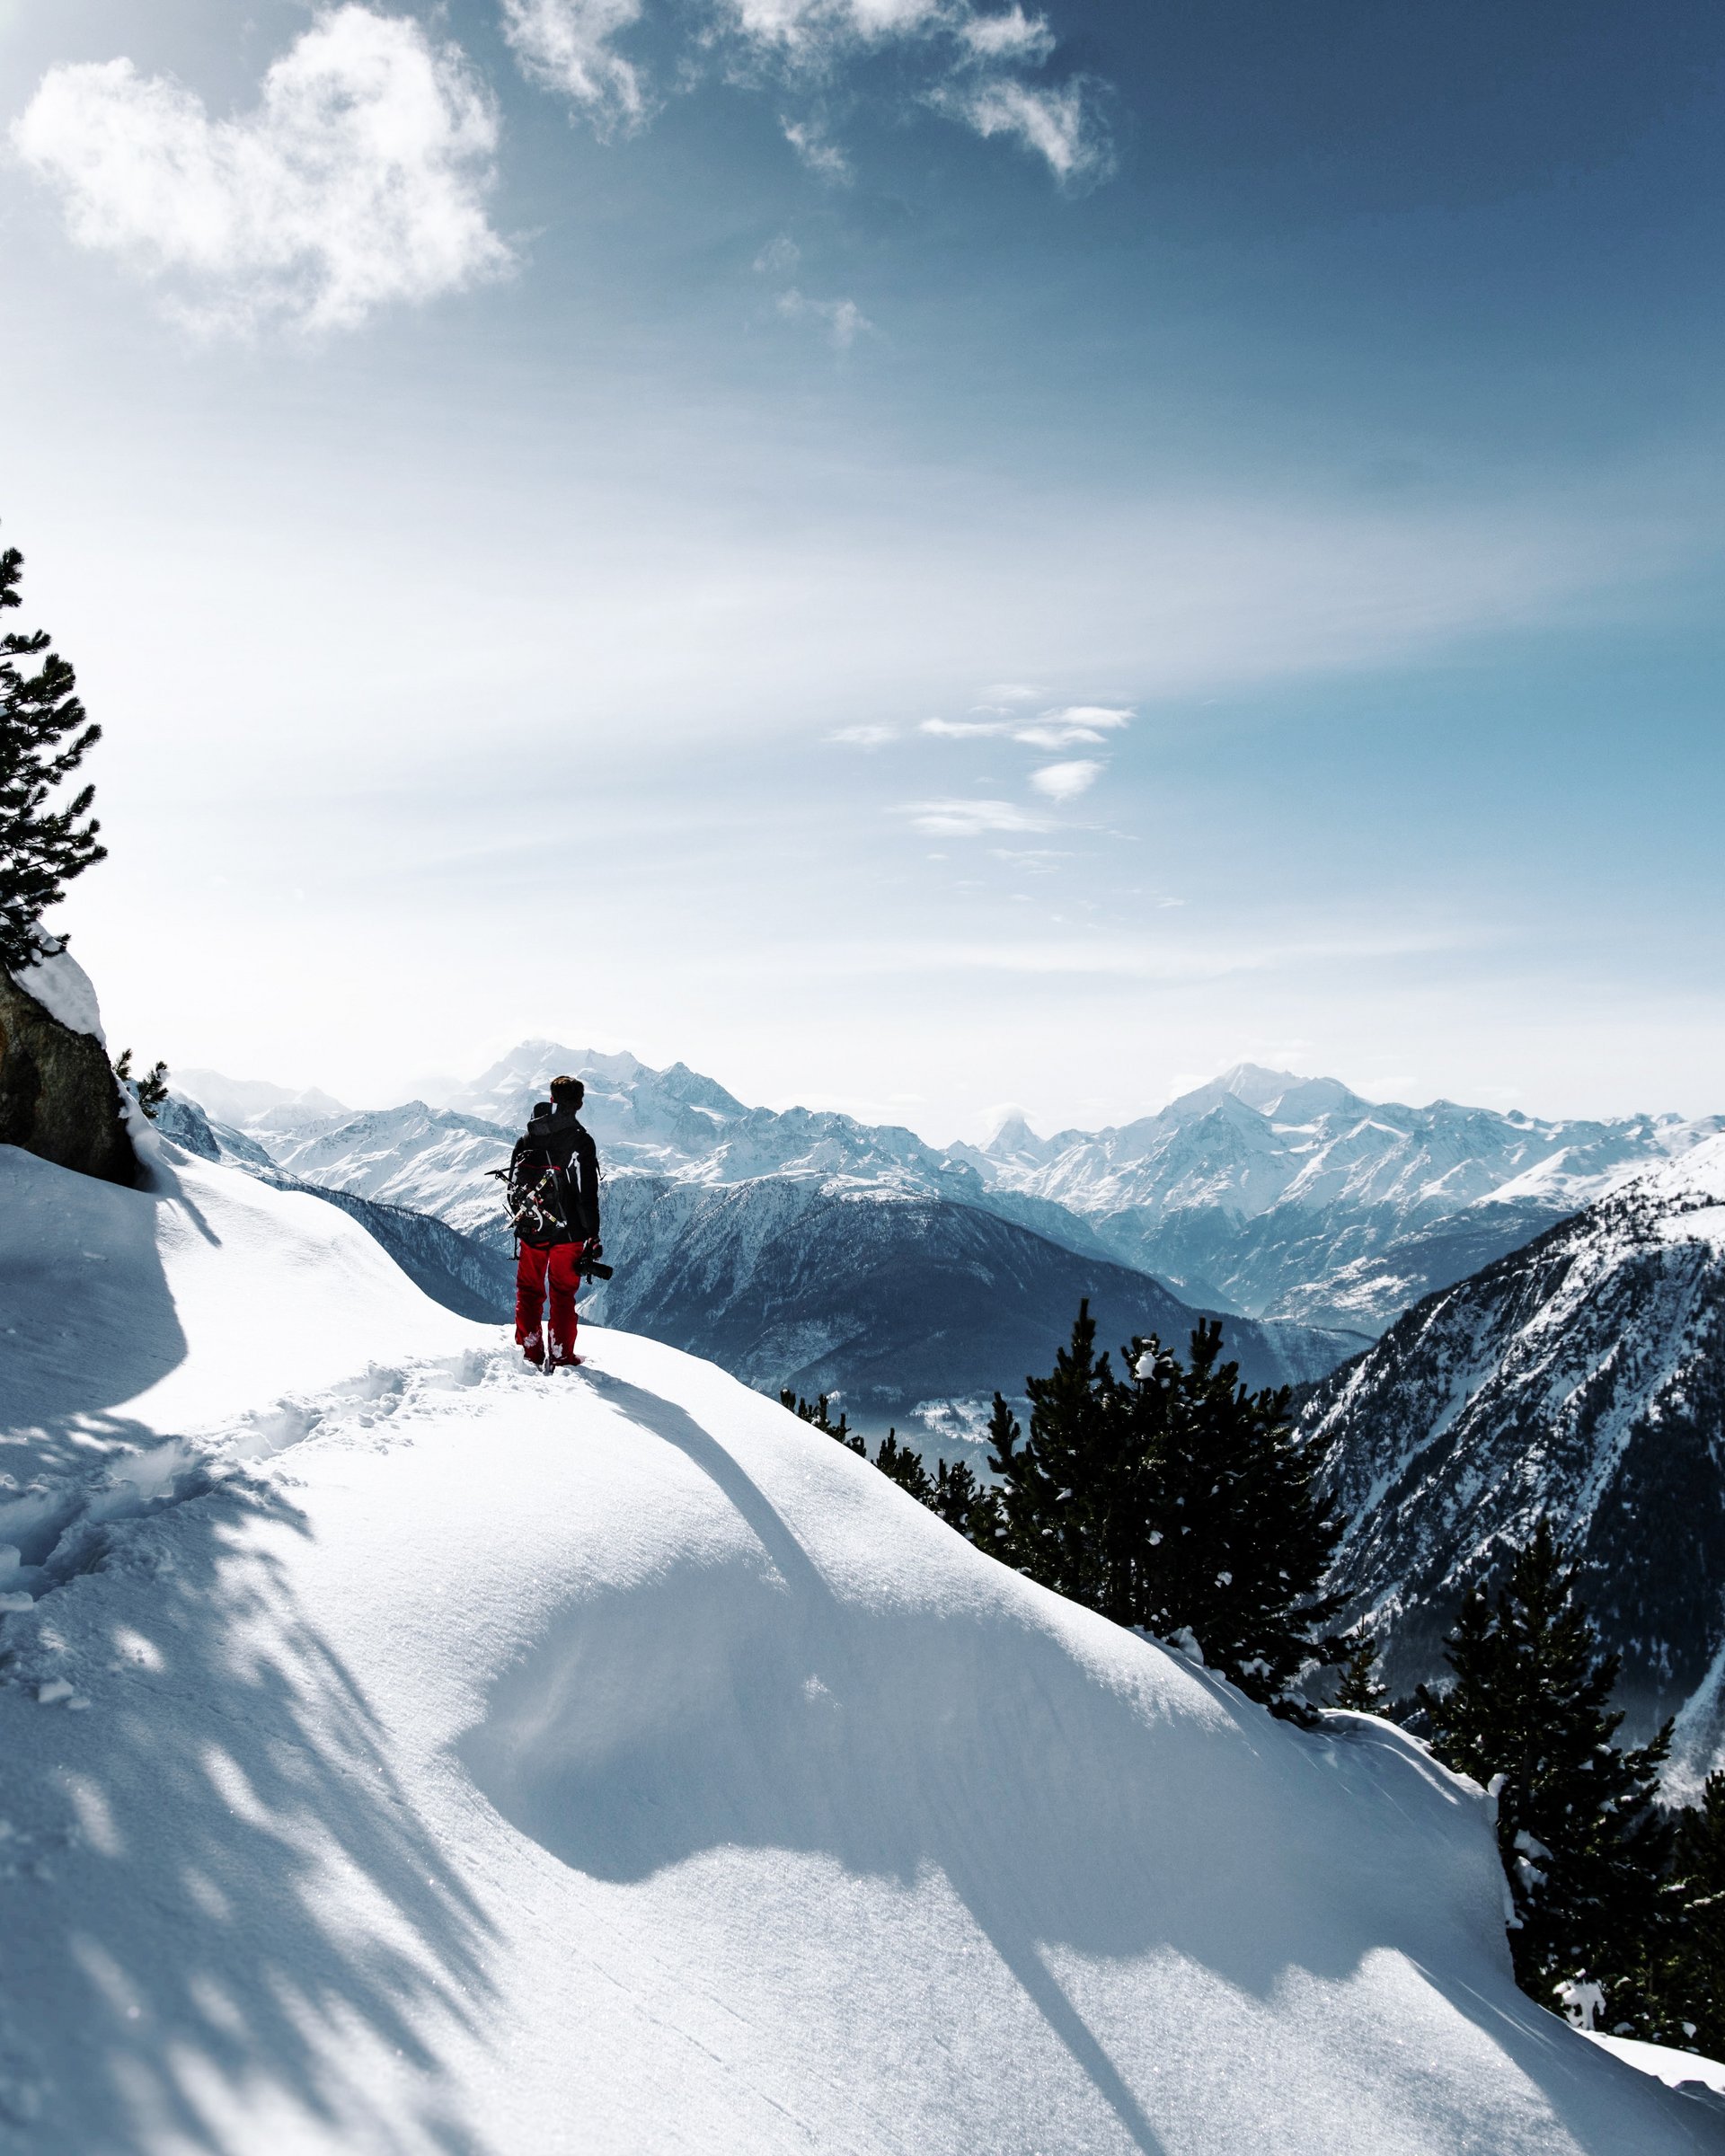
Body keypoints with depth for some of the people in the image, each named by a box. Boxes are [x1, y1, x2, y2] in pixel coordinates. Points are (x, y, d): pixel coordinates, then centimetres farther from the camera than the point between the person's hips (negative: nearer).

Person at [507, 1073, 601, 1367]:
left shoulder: (527, 1139, 3)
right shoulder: (581, 1141, -12)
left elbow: (513, 1186, 9)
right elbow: (588, 1194, -14)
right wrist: (592, 1236, -8)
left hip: (531, 1229, 3)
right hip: (567, 1231, -3)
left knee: (529, 1292, 13)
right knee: (563, 1294, 7)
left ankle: (528, 1354, 15)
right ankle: (562, 1356, 9)